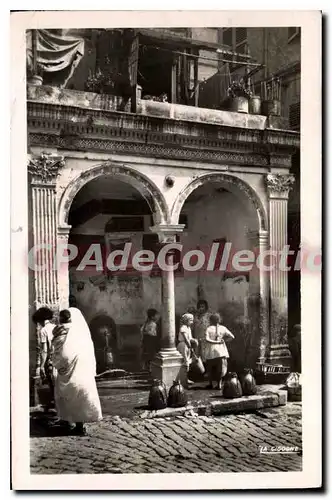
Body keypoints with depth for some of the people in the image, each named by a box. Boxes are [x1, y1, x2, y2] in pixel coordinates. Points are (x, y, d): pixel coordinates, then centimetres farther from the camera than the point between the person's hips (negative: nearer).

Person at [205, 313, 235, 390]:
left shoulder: (209, 329, -4)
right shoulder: (222, 328, 2)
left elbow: (207, 339, -19)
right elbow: (232, 337, -2)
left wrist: (217, 342, -15)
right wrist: (224, 340, 4)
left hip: (211, 351, -1)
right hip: (221, 350, 1)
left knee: (210, 368, 12)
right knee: (220, 368, 6)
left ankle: (211, 384, 15)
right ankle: (219, 384, 1)